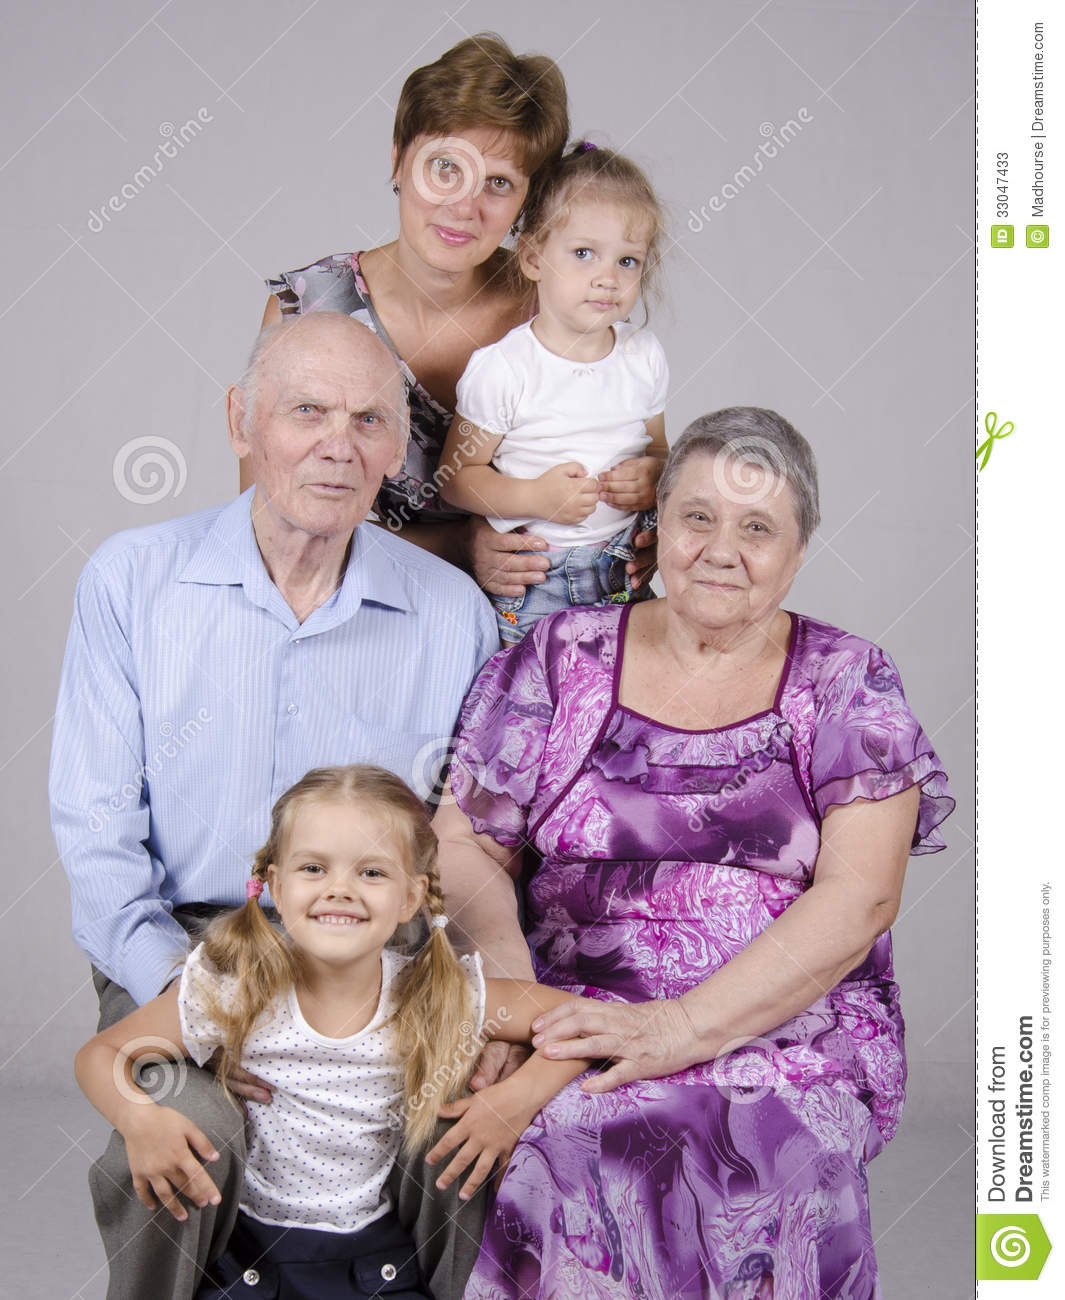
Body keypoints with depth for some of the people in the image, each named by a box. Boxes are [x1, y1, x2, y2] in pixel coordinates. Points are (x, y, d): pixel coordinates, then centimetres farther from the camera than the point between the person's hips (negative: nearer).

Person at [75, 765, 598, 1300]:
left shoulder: (437, 997, -10)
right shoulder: (230, 993, -13)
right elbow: (101, 1054, -2)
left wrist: (522, 1095, -19)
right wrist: (140, 1118, -22)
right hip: (243, 1252, 0)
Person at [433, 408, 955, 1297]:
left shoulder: (848, 683, 5)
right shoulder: (564, 657, 9)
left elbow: (860, 897, -6)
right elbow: (466, 843, 8)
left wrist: (683, 1027, -18)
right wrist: (509, 982, -13)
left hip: (792, 1034, -1)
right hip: (581, 1023, 1)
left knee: (759, 1149, -32)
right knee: (565, 1142, -30)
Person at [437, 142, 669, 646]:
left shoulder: (644, 355, 4)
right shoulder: (502, 367, -12)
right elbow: (455, 476, -8)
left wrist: (653, 476, -5)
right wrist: (534, 497, -22)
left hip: (622, 574, 4)